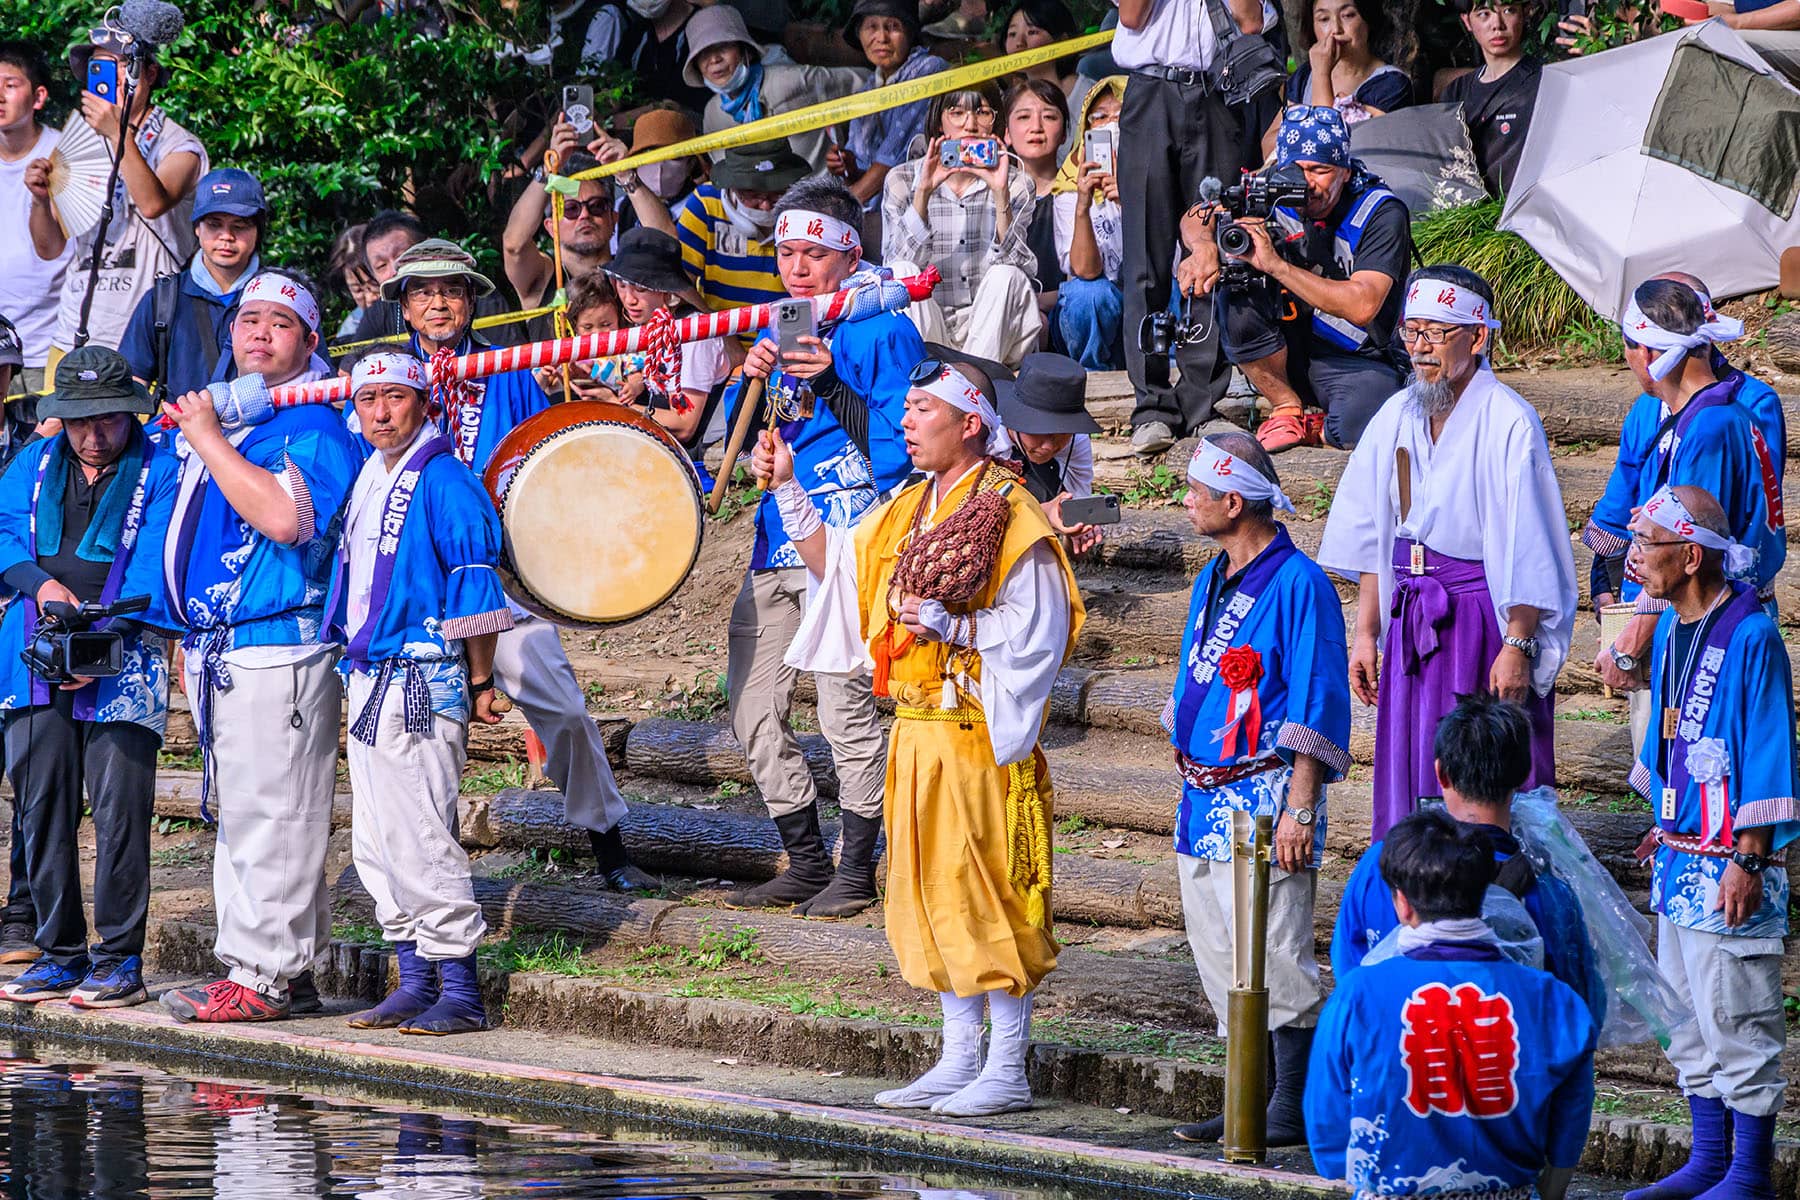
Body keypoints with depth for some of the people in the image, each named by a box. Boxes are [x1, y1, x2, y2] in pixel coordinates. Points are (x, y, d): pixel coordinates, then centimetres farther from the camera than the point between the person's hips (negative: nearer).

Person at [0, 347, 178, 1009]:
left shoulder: (160, 470, 2)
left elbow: (153, 567, -7)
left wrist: (103, 639, -19)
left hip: (124, 661, -4)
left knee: (119, 805, -9)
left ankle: (120, 958, -5)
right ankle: (61, 954, 10)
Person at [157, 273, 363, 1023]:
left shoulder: (314, 427, -8)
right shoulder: (210, 411, 19)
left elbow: (284, 515, -26)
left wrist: (208, 439, -18)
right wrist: (188, 639, 24)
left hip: (279, 646, -9)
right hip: (216, 652, 9)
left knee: (270, 817, -9)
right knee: (237, 813, 10)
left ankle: (264, 976, -8)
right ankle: (286, 970, 14)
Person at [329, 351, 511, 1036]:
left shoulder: (443, 481, -11)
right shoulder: (364, 482, 14)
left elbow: (474, 590, -12)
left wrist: (480, 684, -11)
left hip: (422, 682, -9)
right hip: (368, 678, 9)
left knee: (417, 838, -12)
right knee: (375, 844, 9)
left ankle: (461, 992, -8)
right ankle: (414, 983, 15)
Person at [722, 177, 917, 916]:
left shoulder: (880, 330, -5)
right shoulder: (777, 327, 16)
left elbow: (899, 438, -13)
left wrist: (833, 382, -22)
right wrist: (753, 381, -2)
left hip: (844, 550, -8)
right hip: (776, 549, 8)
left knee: (845, 710, -9)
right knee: (754, 714, 8)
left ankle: (857, 872, 3)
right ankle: (805, 863, 19)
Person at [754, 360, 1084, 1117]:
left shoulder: (1009, 515, -11)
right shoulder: (911, 509, 13)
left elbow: (1039, 630, -16)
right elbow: (836, 564, 21)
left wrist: (952, 625, -21)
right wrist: (786, 490, 13)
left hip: (979, 734, -8)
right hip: (916, 733, 8)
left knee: (986, 892, -6)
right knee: (930, 894, 11)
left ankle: (1007, 1070, -2)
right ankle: (960, 1060, 18)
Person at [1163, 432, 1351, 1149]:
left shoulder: (1296, 583, -12)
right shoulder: (1213, 579, 15)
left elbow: (1315, 707, -14)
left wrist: (1299, 808, -18)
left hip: (1266, 796, -9)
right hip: (1206, 795, 9)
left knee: (1270, 954, -8)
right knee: (1217, 954, 10)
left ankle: (1293, 1108, -2)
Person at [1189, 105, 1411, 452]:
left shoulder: (1382, 212, -17)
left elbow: (1362, 305, -29)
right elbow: (1199, 217, 0)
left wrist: (1275, 264, -35)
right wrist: (1204, 246, -27)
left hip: (1359, 361, -4)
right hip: (1292, 351, 4)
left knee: (1359, 428, -37)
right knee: (1239, 296, -24)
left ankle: (1318, 428, 1)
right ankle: (1286, 407, -6)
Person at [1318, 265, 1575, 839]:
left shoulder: (1508, 422, -12)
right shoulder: (1397, 418, 7)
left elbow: (1527, 549, -14)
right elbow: (1372, 537, 13)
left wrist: (1517, 647, -17)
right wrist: (1365, 634, 10)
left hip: (1487, 620, -6)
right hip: (1412, 622, 6)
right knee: (1410, 776, 6)